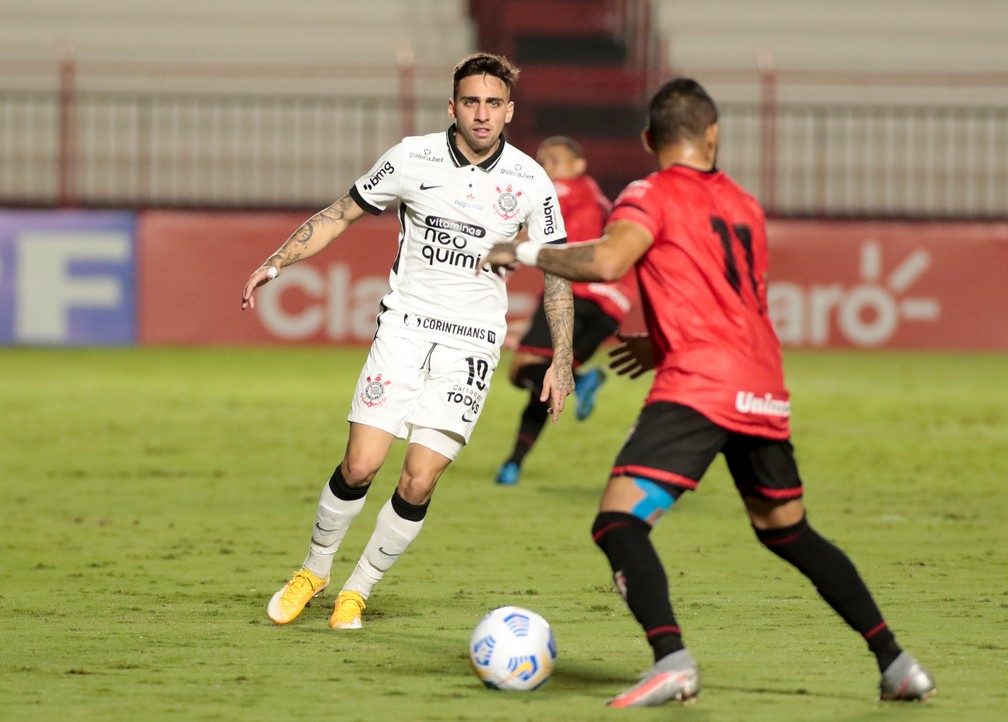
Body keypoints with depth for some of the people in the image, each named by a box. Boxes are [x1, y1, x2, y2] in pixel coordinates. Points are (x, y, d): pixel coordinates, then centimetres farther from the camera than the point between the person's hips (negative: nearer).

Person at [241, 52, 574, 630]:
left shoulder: (530, 182, -4)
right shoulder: (412, 159, -5)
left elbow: (556, 270, 5)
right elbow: (343, 213, 7)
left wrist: (562, 360, 1)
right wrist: (276, 263, 0)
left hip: (472, 343, 0)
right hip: (405, 325, 0)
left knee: (419, 483, -8)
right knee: (360, 466, -8)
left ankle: (358, 591, 13)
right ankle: (315, 571, 18)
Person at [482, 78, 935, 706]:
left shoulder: (653, 195, 1)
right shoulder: (746, 206, 21)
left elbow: (607, 262, -17)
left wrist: (524, 253, -2)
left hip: (697, 388, -7)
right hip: (765, 391, 7)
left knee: (618, 522, -12)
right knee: (788, 531, 22)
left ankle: (672, 659, -34)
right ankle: (896, 662, 19)